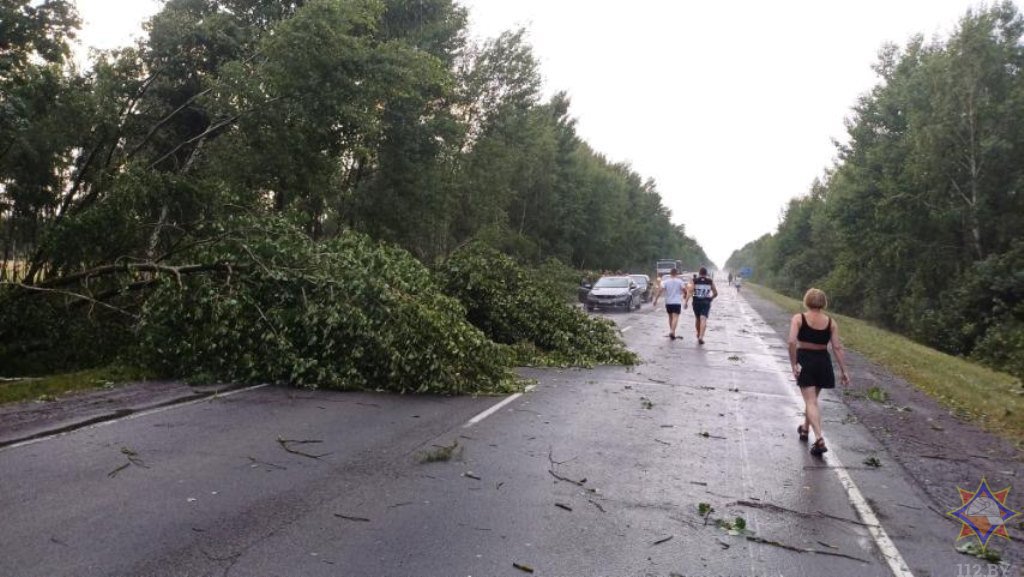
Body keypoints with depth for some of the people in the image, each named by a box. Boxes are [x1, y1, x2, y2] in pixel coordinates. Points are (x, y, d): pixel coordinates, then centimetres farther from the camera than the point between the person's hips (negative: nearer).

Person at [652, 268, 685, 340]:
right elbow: (684, 290, -4)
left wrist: (656, 300, -8)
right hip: (677, 302, -3)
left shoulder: (665, 281, 2)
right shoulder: (680, 281, -1)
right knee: (675, 317, -10)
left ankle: (672, 331, 27)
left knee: (670, 317, 19)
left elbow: (660, 290, -9)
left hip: (668, 302, 3)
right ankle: (672, 331, -29)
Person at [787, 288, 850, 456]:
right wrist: (844, 371, -1)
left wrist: (793, 364, -14)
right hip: (823, 362, 3)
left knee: (810, 401, -3)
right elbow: (837, 347, -4)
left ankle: (819, 439, -18)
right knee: (813, 399, 23)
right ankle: (805, 429, 40)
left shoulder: (798, 318, -9)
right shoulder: (831, 322, -1)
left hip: (804, 360, -3)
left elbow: (792, 342, -21)